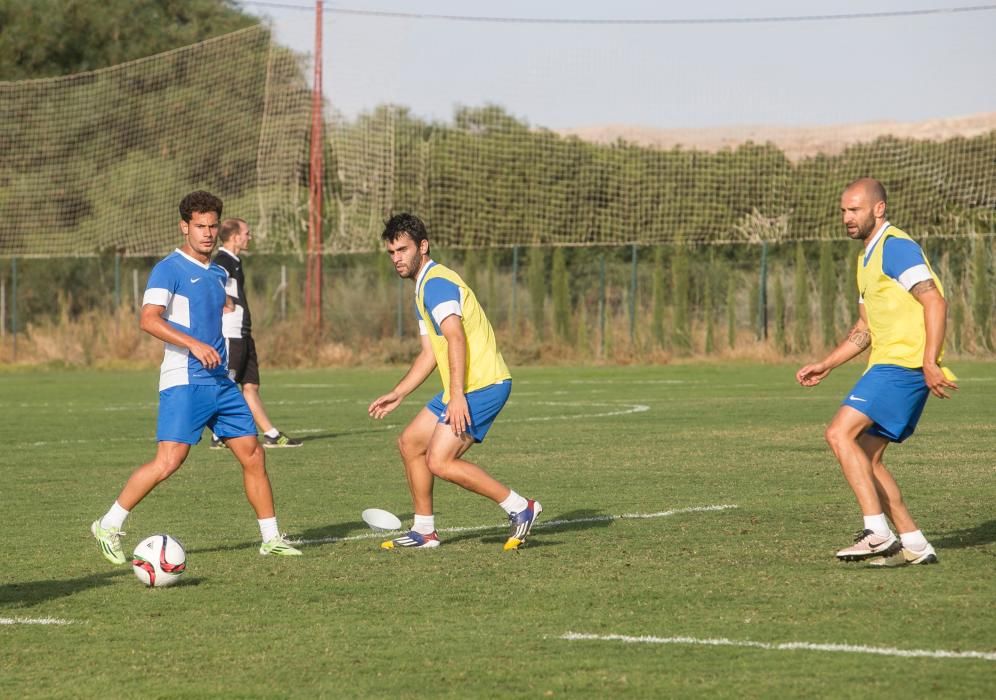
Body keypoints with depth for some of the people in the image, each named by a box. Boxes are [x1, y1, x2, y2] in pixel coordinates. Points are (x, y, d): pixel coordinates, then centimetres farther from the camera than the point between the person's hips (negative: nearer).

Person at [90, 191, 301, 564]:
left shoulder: (218, 274, 16)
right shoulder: (169, 269, -8)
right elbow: (148, 319, -20)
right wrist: (194, 345, -27)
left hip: (220, 382, 8)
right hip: (184, 381, -8)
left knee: (253, 455, 6)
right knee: (169, 461, -16)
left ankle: (271, 538, 15)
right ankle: (109, 526, -5)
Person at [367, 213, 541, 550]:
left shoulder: (436, 282, -13)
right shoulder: (423, 288, 20)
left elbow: (456, 338, -26)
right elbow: (430, 352, 27)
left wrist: (457, 395, -32)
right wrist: (397, 394, 26)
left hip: (482, 385, -11)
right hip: (466, 388, 11)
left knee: (440, 461, -15)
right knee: (410, 443, 14)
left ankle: (520, 508, -9)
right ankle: (424, 531, 21)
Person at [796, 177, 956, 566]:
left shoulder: (895, 247, -10)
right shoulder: (867, 258, 21)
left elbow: (935, 302, -18)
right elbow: (865, 329, 28)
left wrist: (930, 363, -24)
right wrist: (825, 365, 21)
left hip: (904, 364, -10)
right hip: (886, 364, 10)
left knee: (840, 432, -17)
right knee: (866, 457, 7)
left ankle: (878, 533, -20)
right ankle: (913, 545, 8)